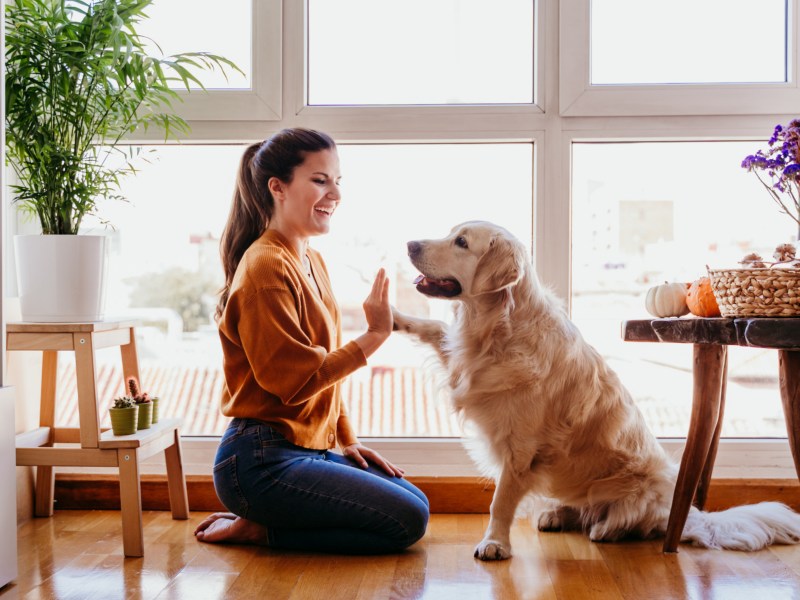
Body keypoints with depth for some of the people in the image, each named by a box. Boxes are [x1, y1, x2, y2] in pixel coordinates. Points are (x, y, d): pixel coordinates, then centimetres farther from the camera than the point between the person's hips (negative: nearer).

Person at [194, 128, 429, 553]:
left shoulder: (312, 262, 13)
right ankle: (258, 529, -1)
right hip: (262, 462, -10)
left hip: (310, 449, 10)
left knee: (416, 502, 12)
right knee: (406, 521, -11)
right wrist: (374, 336, -18)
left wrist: (347, 441, 11)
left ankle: (262, 524, 11)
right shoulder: (265, 267, -16)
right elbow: (295, 380, -21)